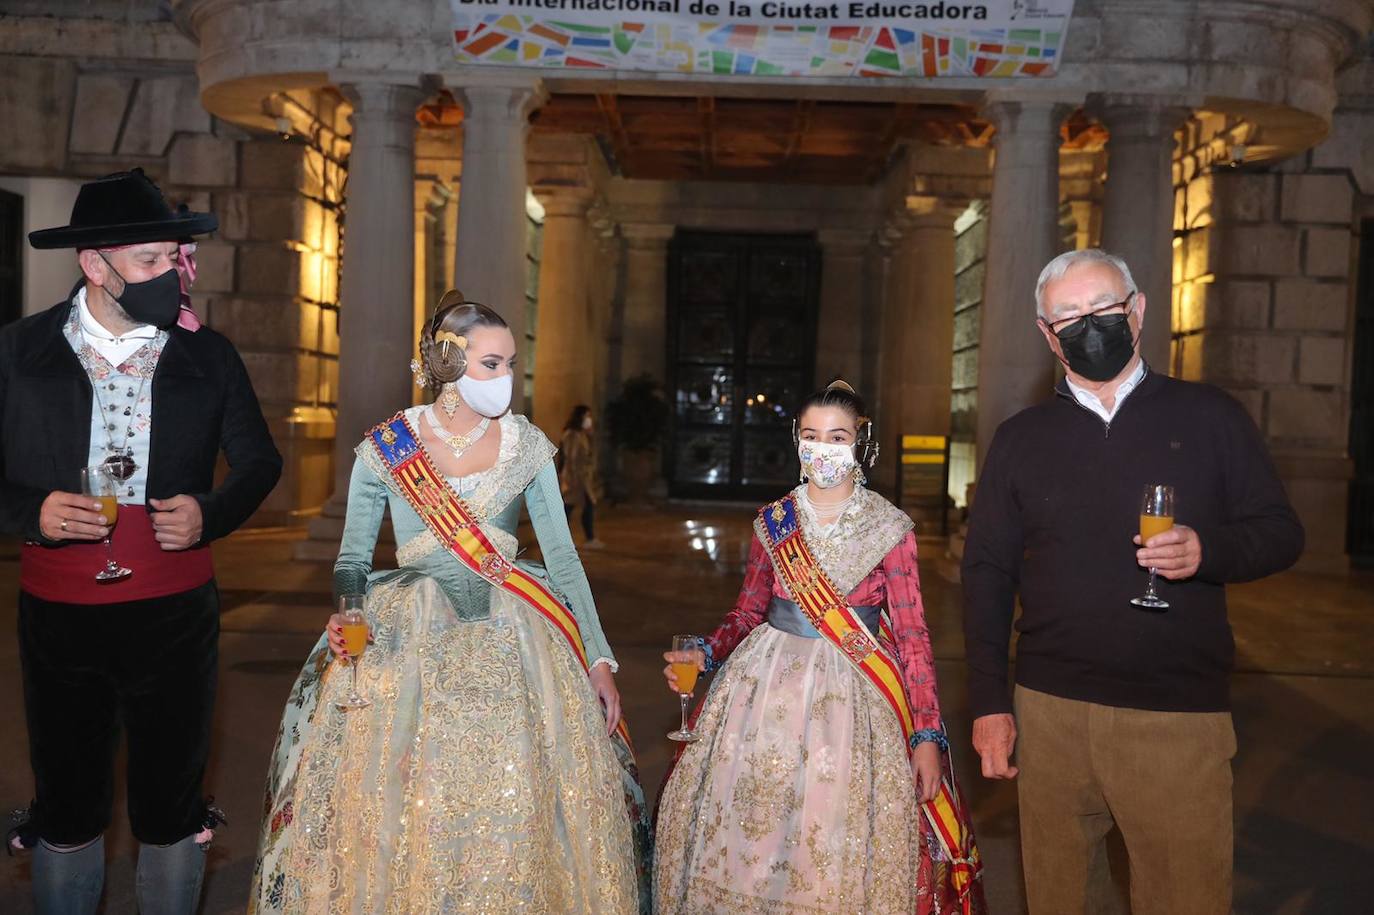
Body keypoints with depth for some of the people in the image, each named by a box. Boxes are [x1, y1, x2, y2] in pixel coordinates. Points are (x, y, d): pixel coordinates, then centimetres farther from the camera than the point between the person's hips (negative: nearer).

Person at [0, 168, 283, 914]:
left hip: (174, 613, 0)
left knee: (169, 801, 13)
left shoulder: (207, 355, 0)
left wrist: (209, 512, -10)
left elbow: (259, 461, 8)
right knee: (67, 804, 16)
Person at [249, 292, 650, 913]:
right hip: (405, 638, -1)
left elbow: (561, 553, 1)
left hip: (511, 638, 1)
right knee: (399, 811, 2)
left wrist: (598, 657, -3)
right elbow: (353, 554, 7)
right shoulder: (384, 447, -1)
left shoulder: (526, 443, 2)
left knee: (517, 815, 2)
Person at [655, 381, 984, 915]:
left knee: (839, 843, 0)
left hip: (853, 690, -2)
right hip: (768, 682, 3)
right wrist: (705, 655, -5)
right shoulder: (772, 523, 4)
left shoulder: (890, 529, -4)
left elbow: (913, 636, -5)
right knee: (754, 830, 8)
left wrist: (927, 736, -9)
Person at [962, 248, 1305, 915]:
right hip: (1049, 714, 1)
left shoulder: (1210, 416, 5)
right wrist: (988, 702, 1)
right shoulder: (1020, 438, 8)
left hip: (1181, 716, -1)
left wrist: (1211, 551, -16)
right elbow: (986, 570, 7)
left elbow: (1280, 531, 8)